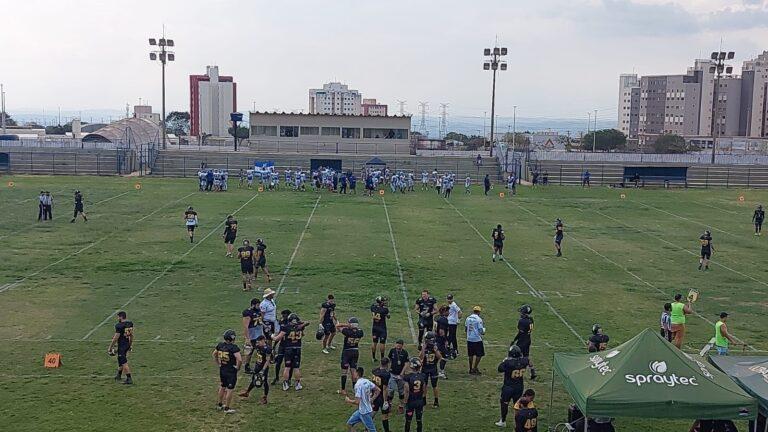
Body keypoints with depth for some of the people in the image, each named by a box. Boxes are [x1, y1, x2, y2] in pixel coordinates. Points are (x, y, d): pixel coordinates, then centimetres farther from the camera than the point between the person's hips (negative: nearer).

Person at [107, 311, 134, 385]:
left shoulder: (119, 326, -20)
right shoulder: (130, 324, 3)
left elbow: (116, 338, -17)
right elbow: (131, 335, 13)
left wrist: (110, 347, -8)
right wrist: (130, 344, 24)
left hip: (121, 345, -8)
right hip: (127, 344, 8)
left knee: (124, 363, -3)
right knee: (120, 360, 23)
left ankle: (129, 379, -3)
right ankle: (119, 375, 37)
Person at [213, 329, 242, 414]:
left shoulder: (220, 345, -1)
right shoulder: (233, 347, -22)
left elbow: (214, 354, 15)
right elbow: (239, 359, -29)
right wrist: (237, 367, -12)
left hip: (222, 370, 7)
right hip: (231, 371, -7)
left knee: (222, 387, 23)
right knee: (230, 389, 4)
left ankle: (220, 404, 37)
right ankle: (227, 408, 11)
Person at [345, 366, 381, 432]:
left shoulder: (358, 385, -22)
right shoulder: (367, 381, 3)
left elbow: (357, 402, -26)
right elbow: (378, 390, 10)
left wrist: (348, 400, -9)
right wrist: (371, 400, 13)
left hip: (365, 412, -9)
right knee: (349, 424, 15)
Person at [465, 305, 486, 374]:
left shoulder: (468, 318, 5)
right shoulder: (478, 319, -13)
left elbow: (465, 328, 13)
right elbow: (481, 331, -14)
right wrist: (484, 329, 8)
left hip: (469, 339, 6)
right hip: (477, 339, -6)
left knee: (470, 355, 14)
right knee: (479, 354, 5)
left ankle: (471, 369, 21)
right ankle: (474, 368, 3)